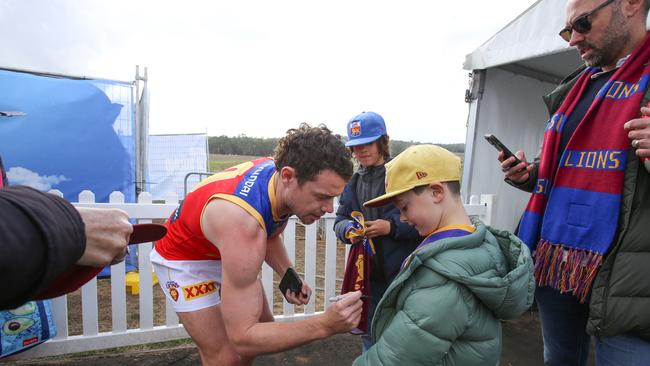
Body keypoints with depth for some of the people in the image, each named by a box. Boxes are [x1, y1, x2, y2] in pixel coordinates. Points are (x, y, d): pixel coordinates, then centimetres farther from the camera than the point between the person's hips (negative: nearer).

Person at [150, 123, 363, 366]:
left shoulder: (280, 171, -20)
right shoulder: (241, 223, -43)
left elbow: (270, 235, 2)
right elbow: (242, 338, -36)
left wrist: (288, 277, -14)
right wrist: (325, 325, -43)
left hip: (228, 249, 7)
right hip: (183, 259, -6)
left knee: (263, 326, 12)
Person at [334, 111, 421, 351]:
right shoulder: (352, 182, 7)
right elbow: (339, 221, 8)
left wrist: (392, 226, -24)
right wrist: (348, 229, -14)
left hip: (404, 271, -4)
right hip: (368, 273, 5)